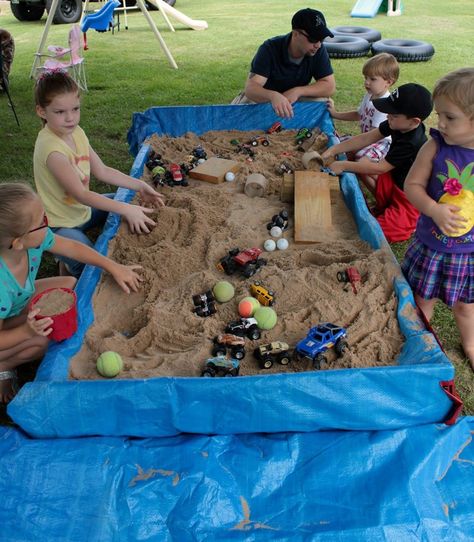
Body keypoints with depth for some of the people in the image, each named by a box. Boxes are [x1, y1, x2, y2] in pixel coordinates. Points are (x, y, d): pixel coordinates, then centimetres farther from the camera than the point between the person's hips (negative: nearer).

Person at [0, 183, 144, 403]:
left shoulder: (33, 238, -28)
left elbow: (72, 247, -9)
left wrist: (114, 267, -10)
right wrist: (27, 331, -46)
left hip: (21, 301, 7)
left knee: (71, 285, 2)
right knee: (40, 341, -28)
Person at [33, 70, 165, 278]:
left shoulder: (76, 132, -4)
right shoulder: (51, 147, -29)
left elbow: (102, 171, 3)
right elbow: (80, 194, -30)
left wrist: (139, 186, -7)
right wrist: (126, 210, -34)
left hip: (82, 210, 9)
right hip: (60, 226, -8)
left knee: (125, 200, 20)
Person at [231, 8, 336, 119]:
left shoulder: (318, 51, -17)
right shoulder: (270, 49, -25)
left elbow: (329, 86, -18)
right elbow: (251, 87, -35)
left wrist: (297, 91, -33)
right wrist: (273, 96, -58)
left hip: (295, 100, 2)